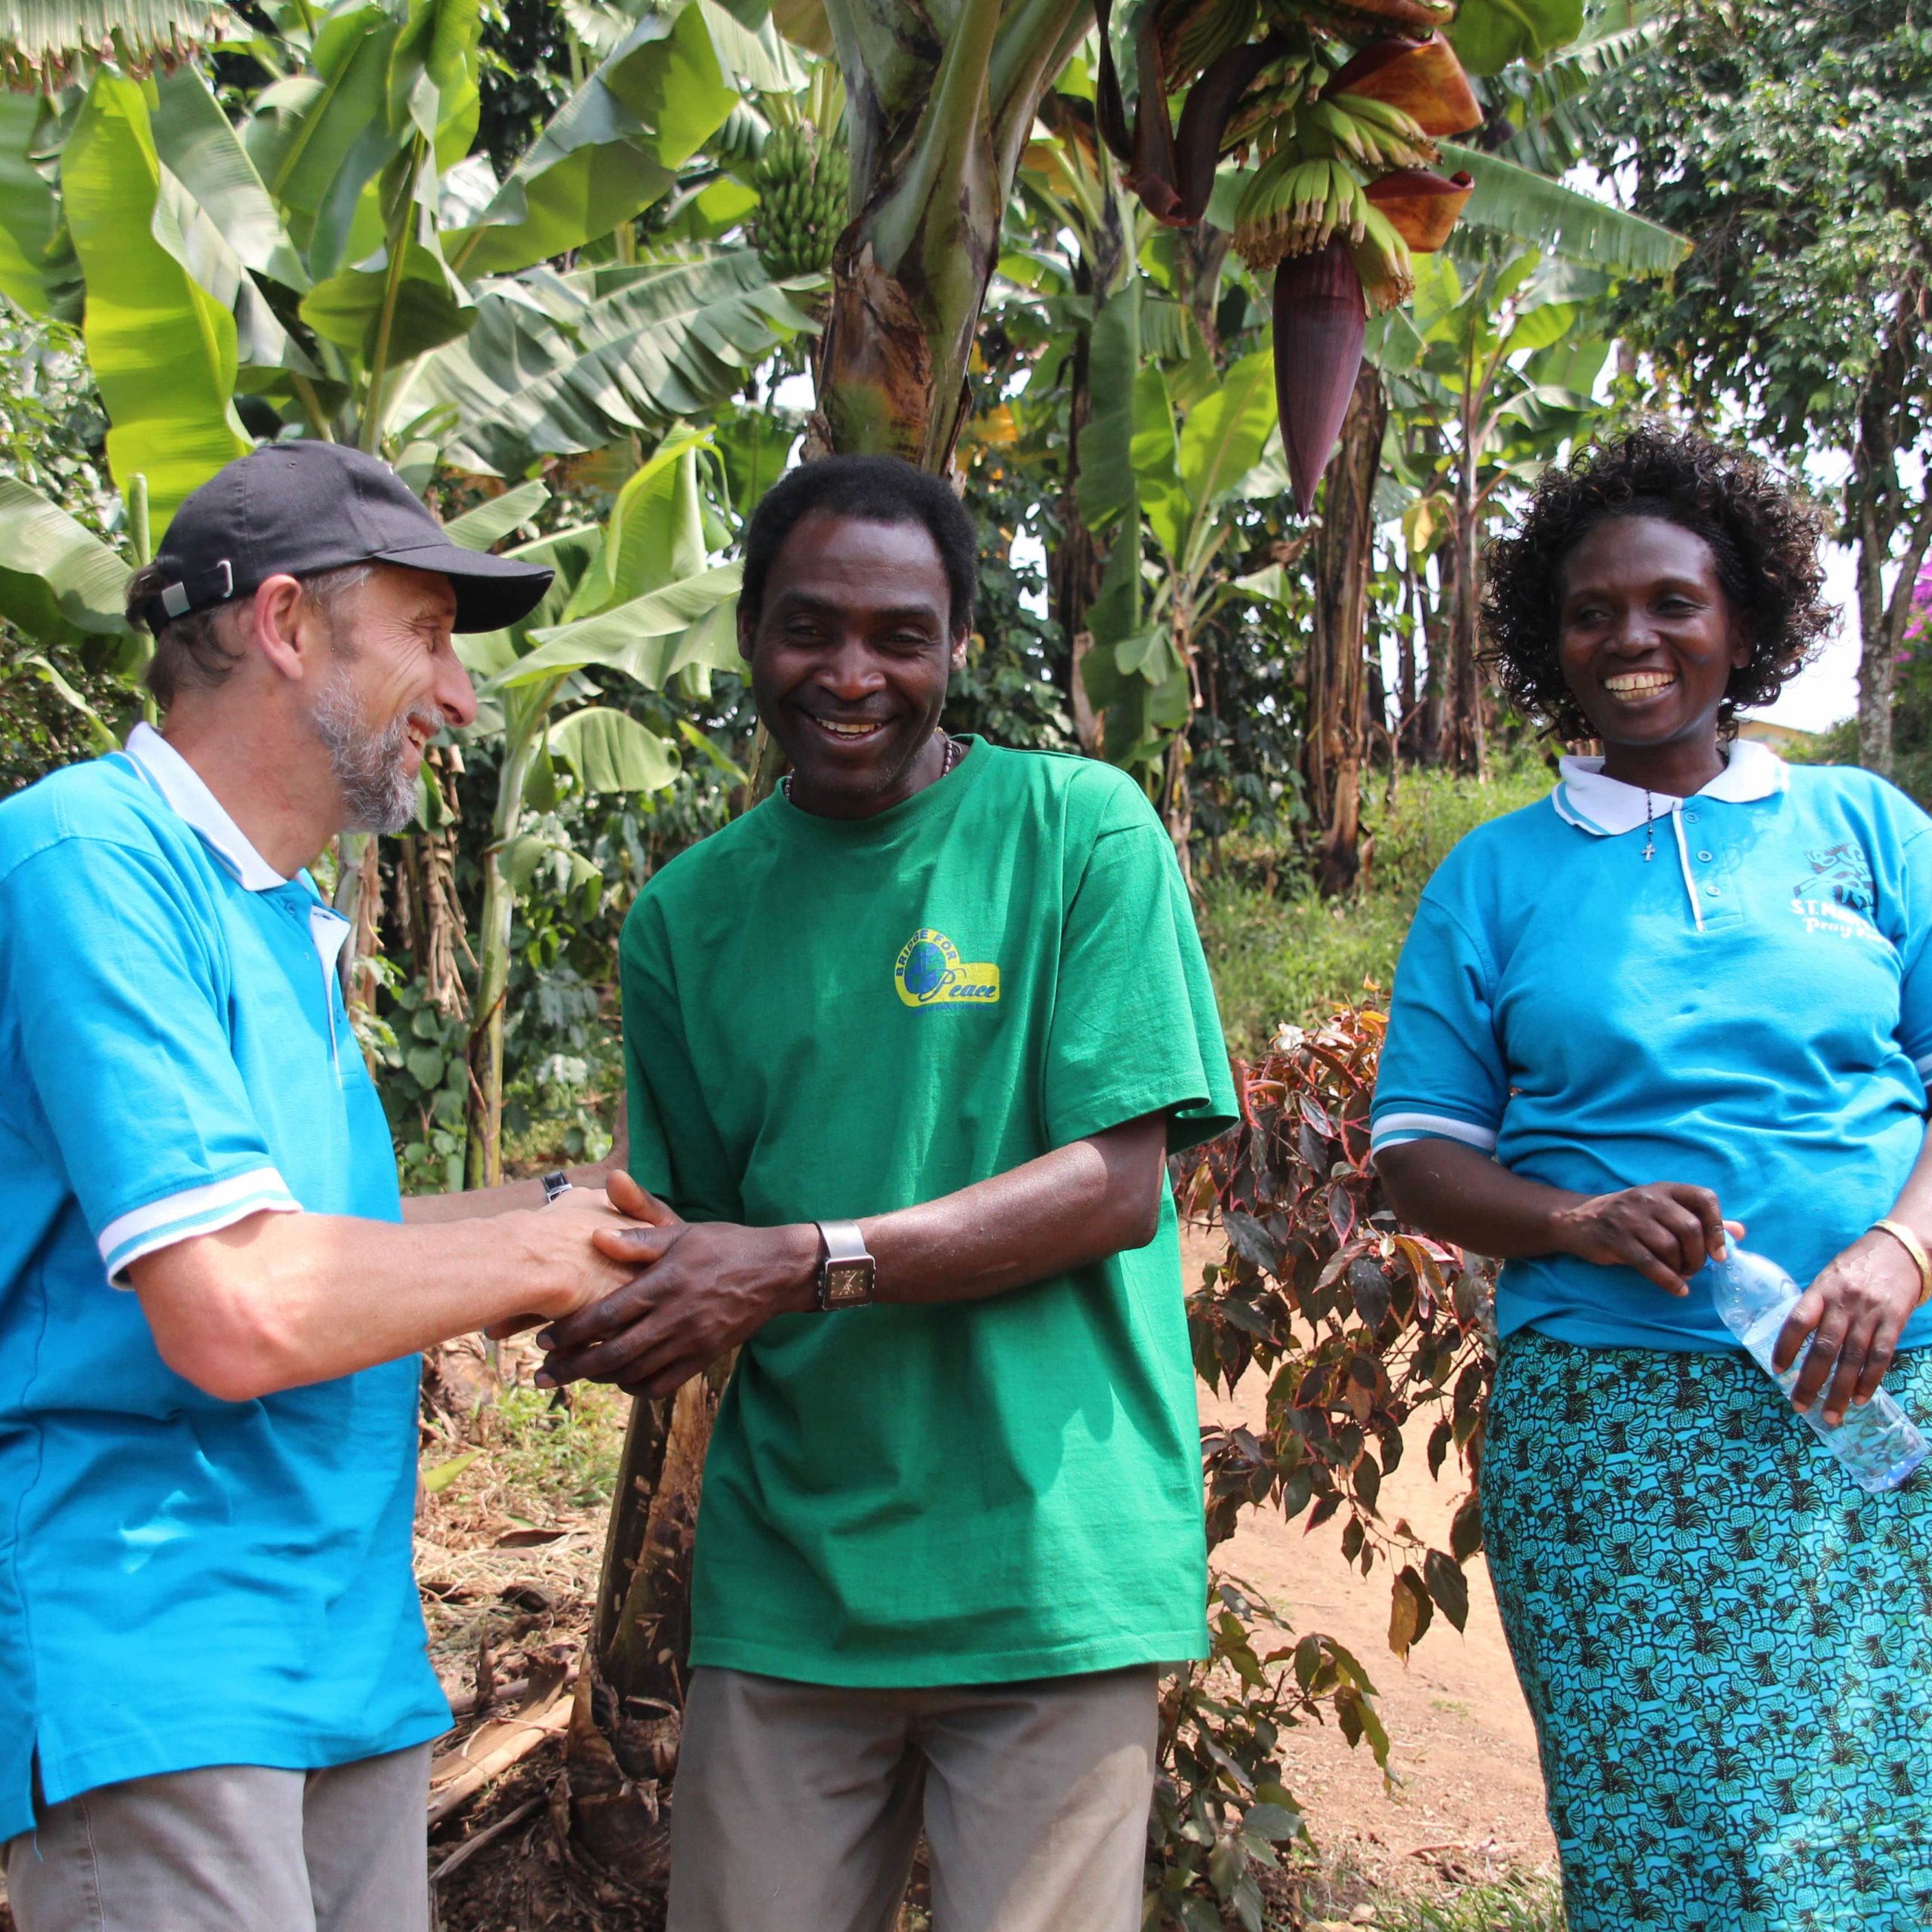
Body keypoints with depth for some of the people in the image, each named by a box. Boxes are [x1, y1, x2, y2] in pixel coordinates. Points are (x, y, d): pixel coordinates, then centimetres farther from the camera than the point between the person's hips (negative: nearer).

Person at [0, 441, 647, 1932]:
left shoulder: (285, 917, 14)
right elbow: (236, 1313, -23)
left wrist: (580, 1199, 15)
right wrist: (537, 1254, -9)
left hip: (352, 1655, 9)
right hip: (158, 1671, -9)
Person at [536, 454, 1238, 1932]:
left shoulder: (1081, 828, -3)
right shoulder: (689, 913, 9)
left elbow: (1117, 1189, -10)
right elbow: (697, 1225, 13)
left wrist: (807, 1263, -20)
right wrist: (623, 1309, -11)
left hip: (1048, 1569, -3)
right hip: (784, 1572, 4)